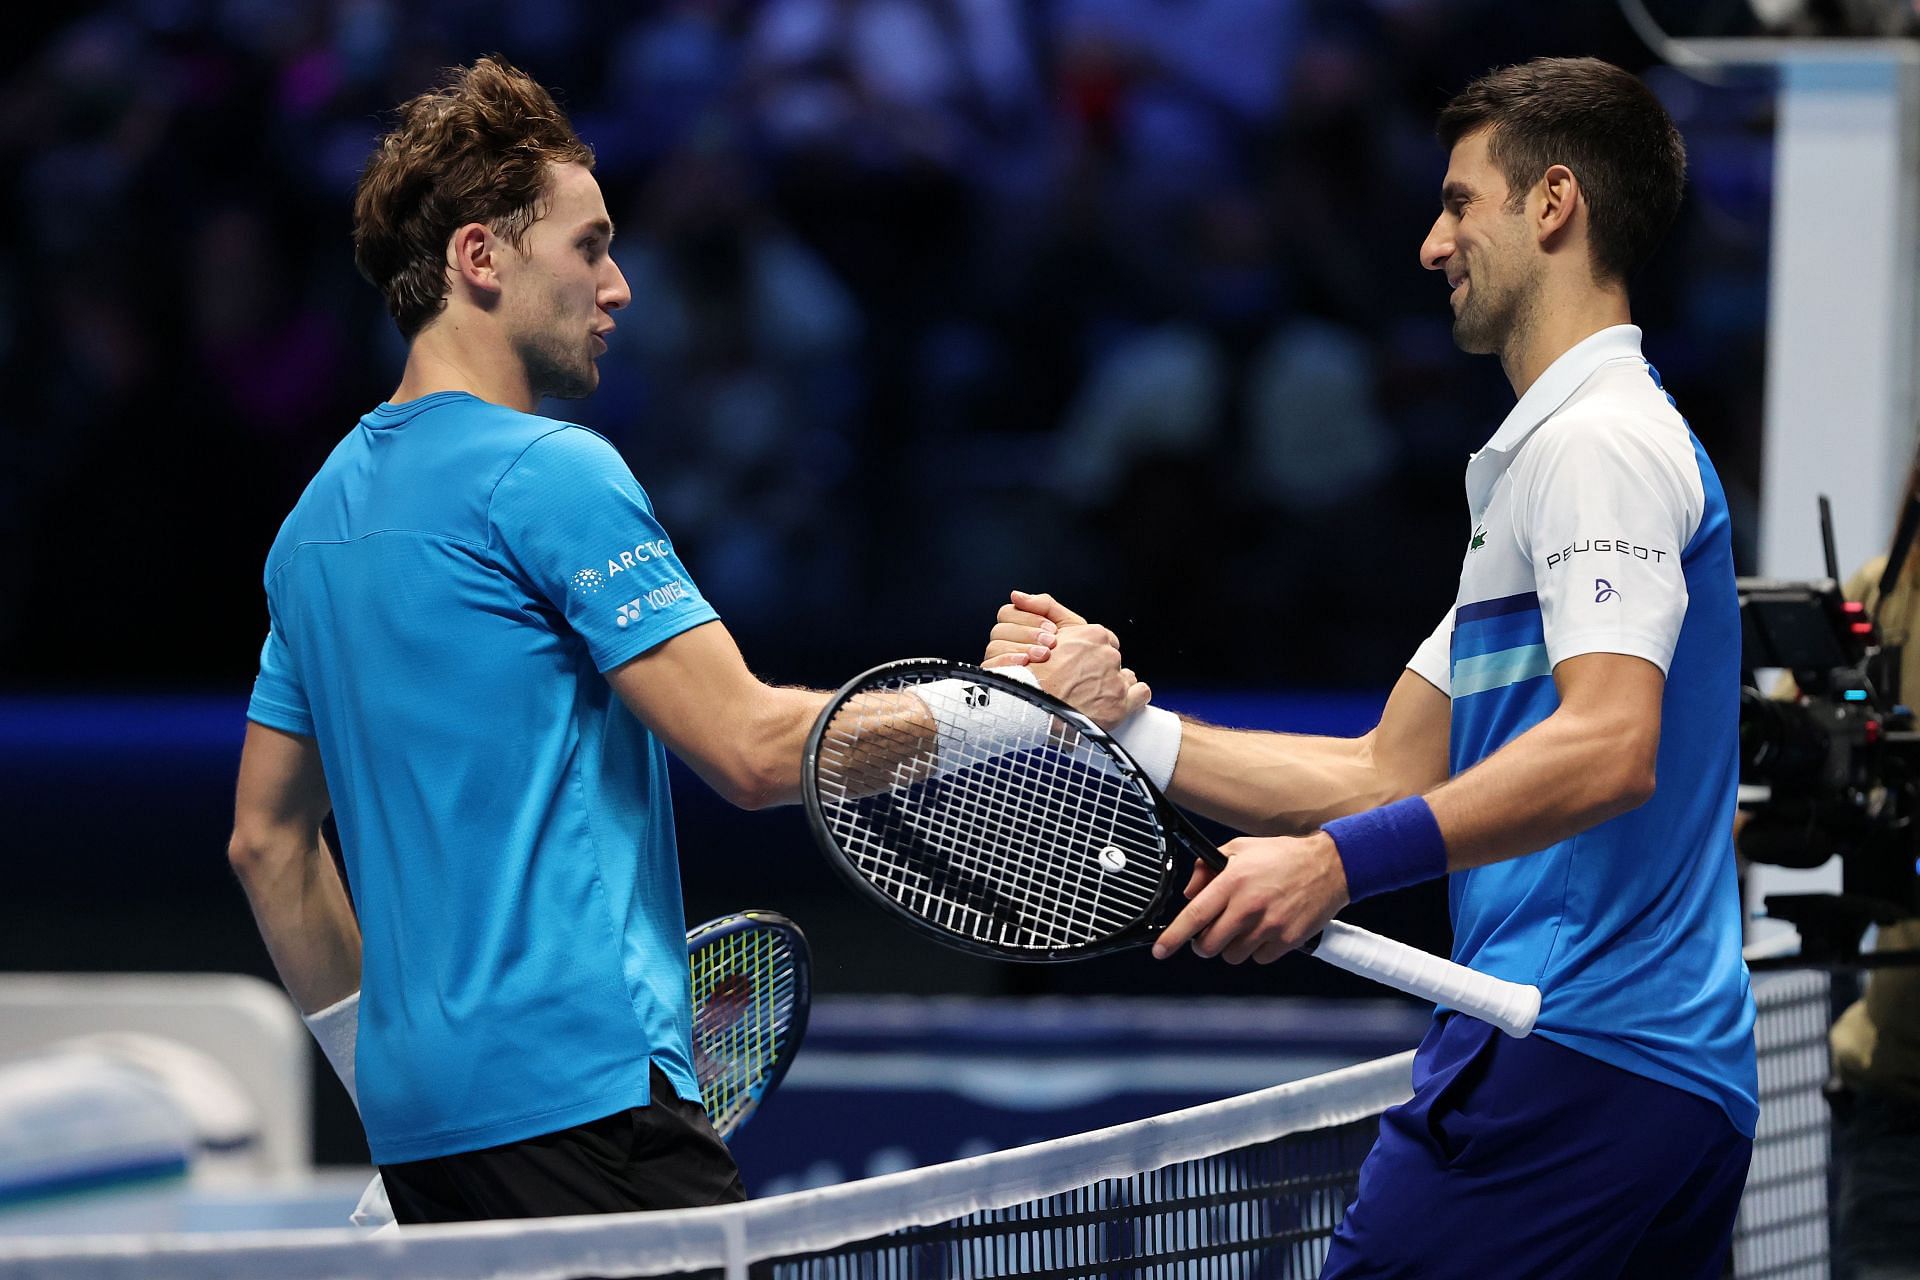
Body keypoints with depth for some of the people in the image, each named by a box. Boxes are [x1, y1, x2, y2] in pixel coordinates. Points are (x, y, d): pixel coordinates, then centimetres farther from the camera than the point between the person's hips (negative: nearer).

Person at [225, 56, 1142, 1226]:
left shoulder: (322, 513, 18)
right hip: (579, 1093, -9)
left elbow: (268, 840, 22)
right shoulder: (550, 474, -9)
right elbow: (753, 748, -15)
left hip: (423, 1124, 9)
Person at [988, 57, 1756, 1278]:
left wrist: (1337, 862, -29)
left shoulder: (1599, 442, -8)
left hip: (1572, 1050, -10)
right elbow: (1392, 773, 24)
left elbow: (1609, 749, -24)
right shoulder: (1544, 454, 25)